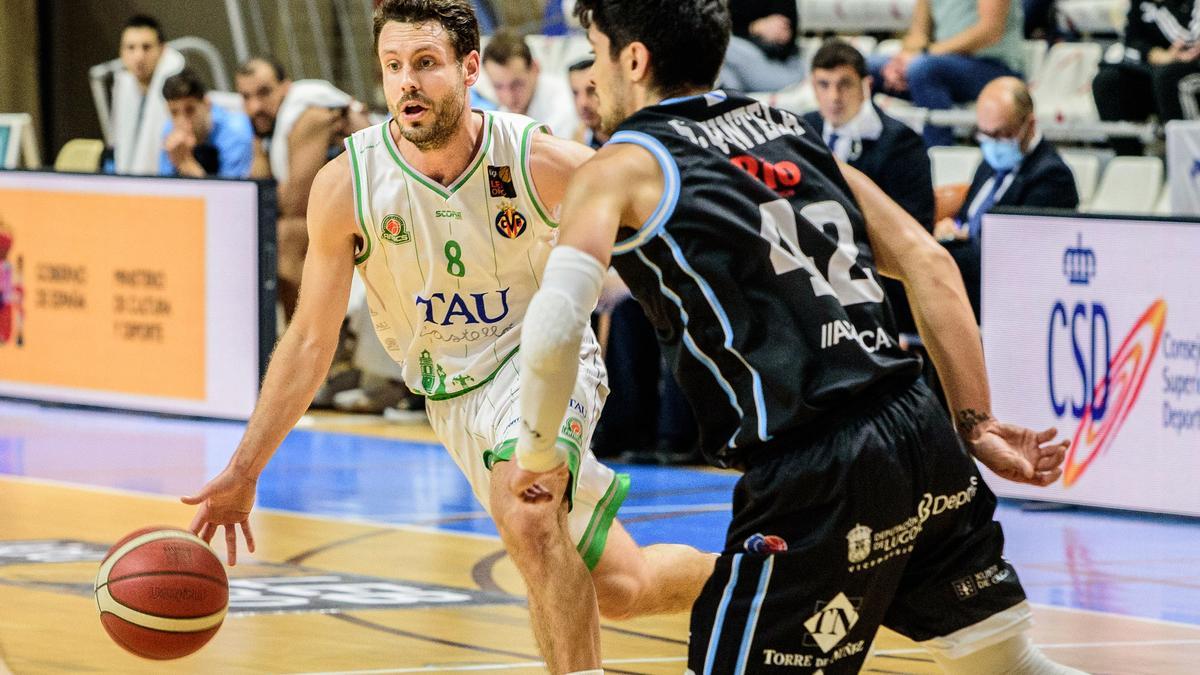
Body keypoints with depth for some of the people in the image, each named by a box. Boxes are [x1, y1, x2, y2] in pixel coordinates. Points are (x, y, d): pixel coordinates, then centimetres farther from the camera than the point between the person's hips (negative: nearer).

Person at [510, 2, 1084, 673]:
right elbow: (929, 264, 16)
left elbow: (553, 329, -11)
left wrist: (537, 447, 6)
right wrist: (976, 425, 16)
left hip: (812, 476, -7)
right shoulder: (791, 132, 21)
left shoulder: (621, 168, 4)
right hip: (920, 432, 7)